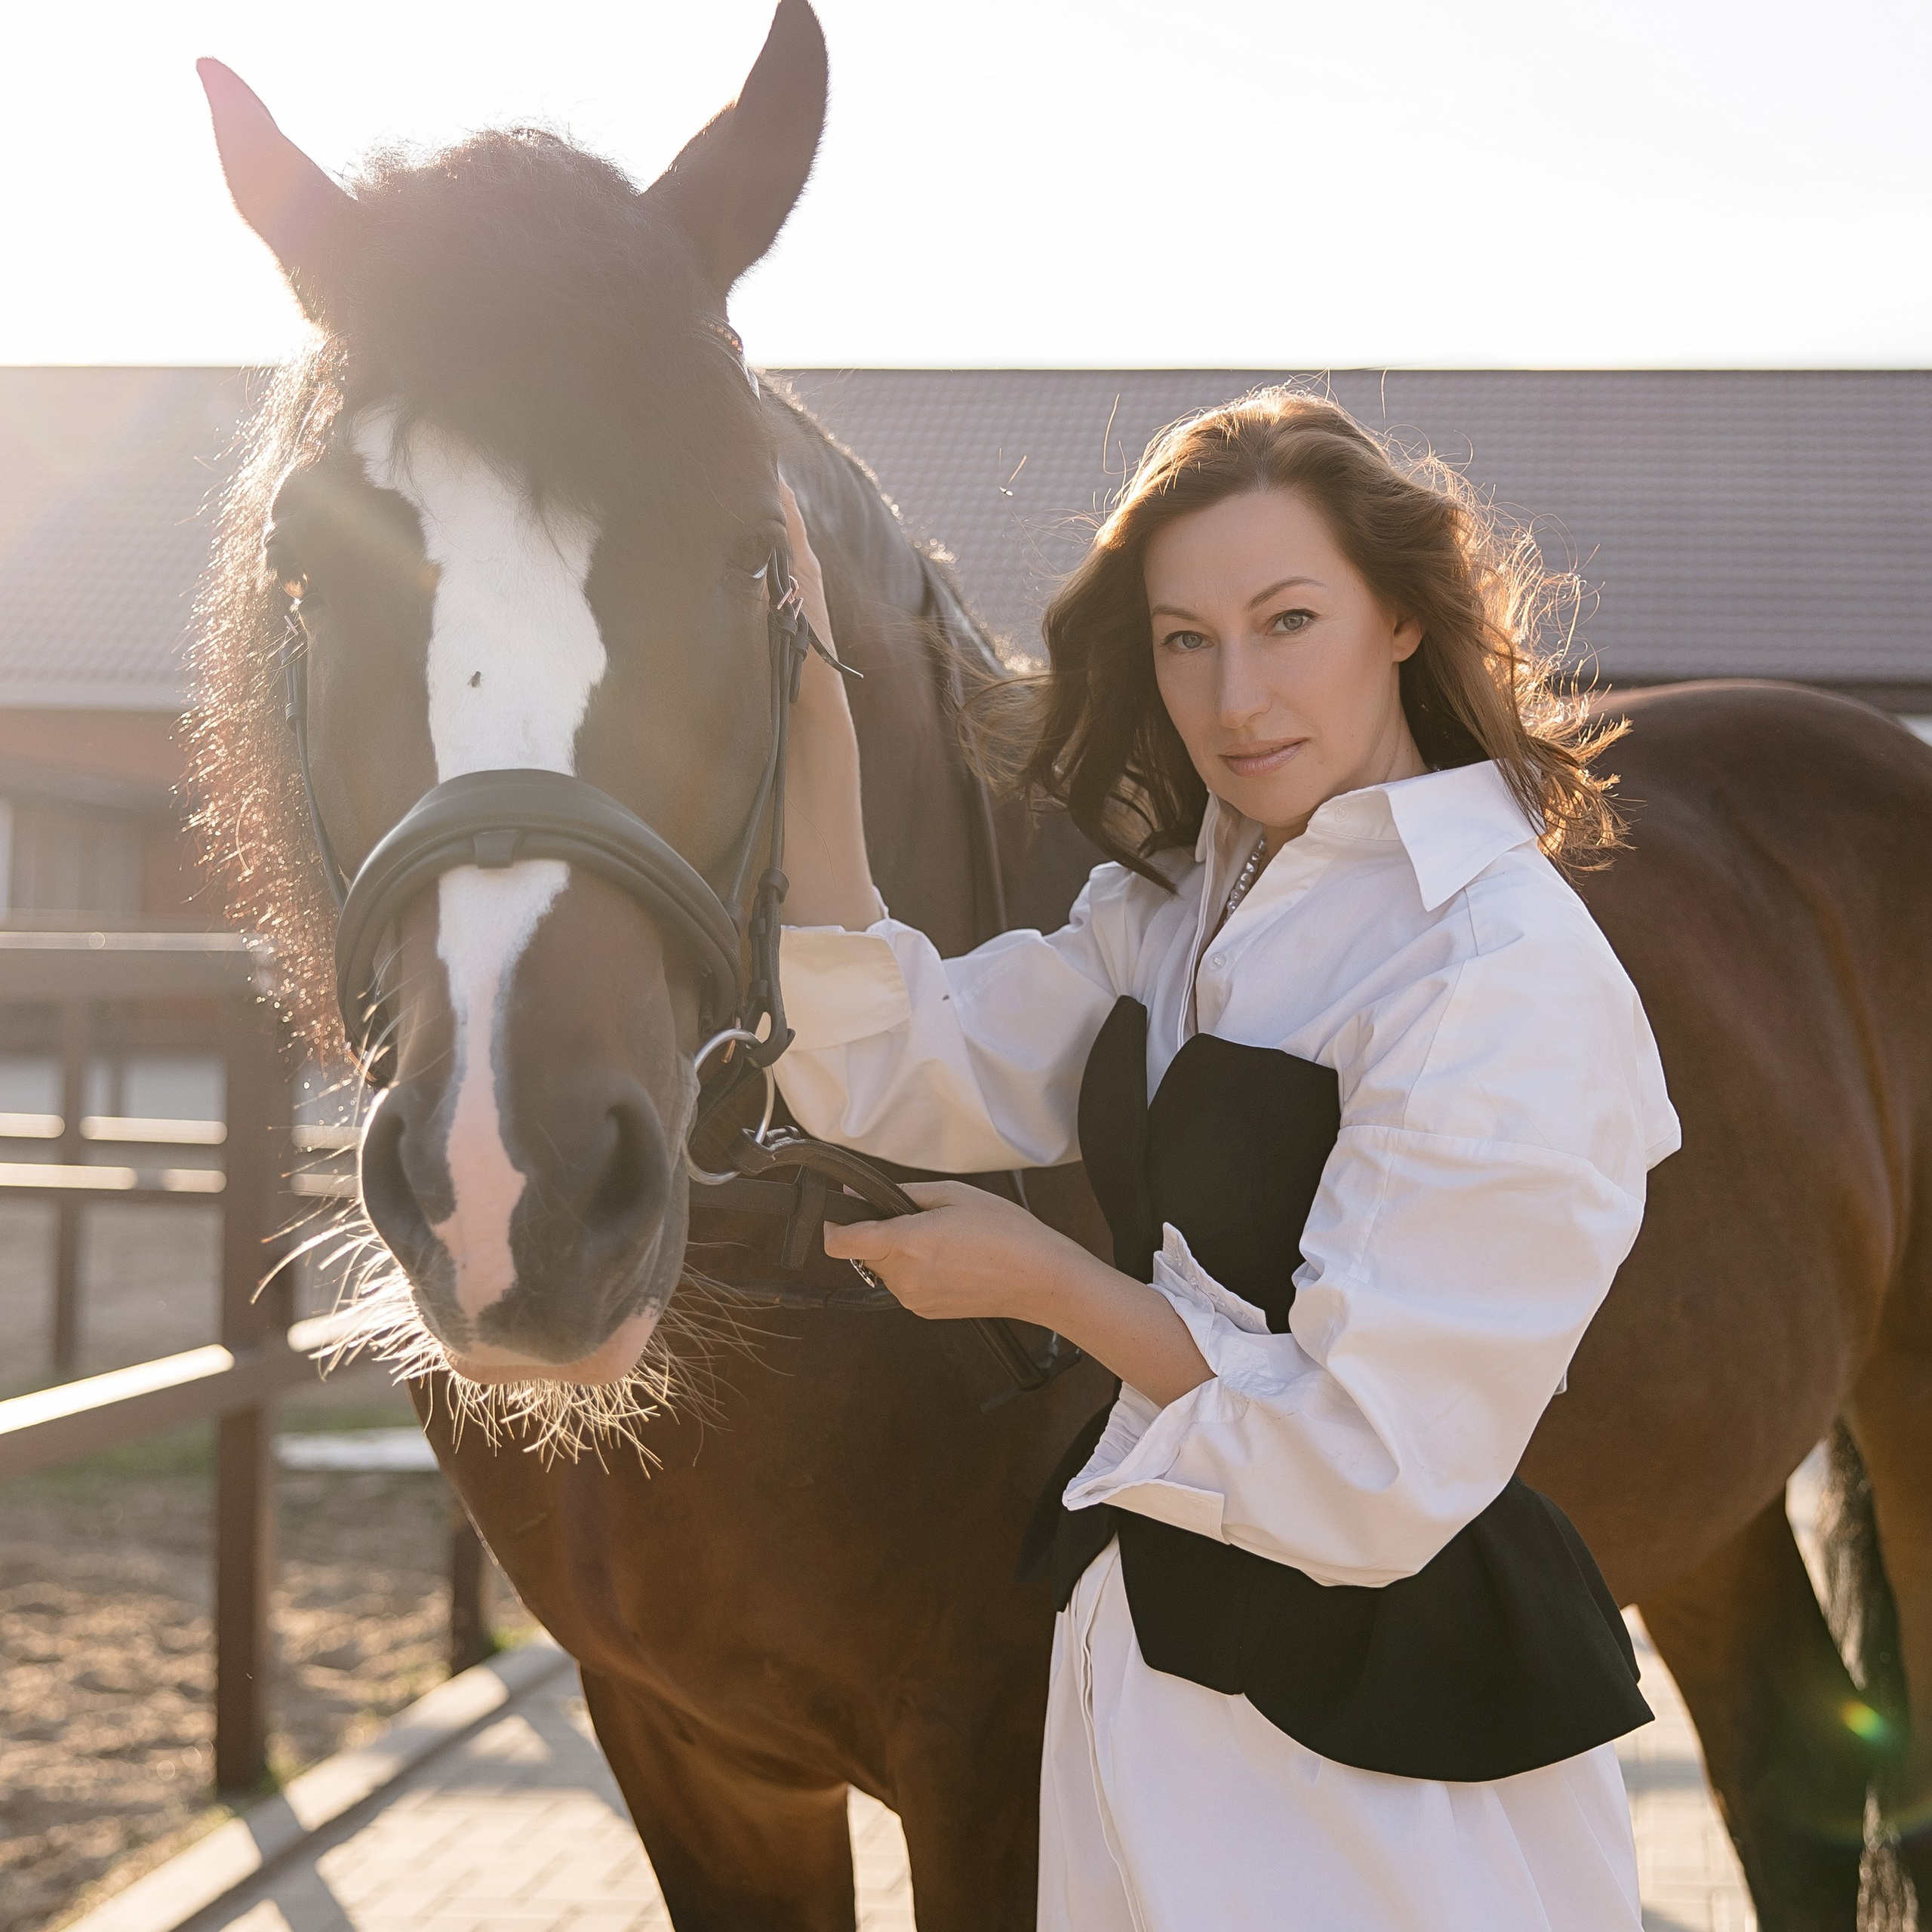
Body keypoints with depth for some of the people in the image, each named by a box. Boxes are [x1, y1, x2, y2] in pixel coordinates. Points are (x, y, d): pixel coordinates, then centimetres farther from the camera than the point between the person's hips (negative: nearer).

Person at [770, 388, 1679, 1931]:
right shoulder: (1182, 903, 5)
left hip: (1382, 1753, -7)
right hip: (1148, 1658, 8)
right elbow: (899, 1075, -4)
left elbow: (1374, 1479, -23)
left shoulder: (1505, 969, -23)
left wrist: (1041, 1280, -14)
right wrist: (811, 709, -10)